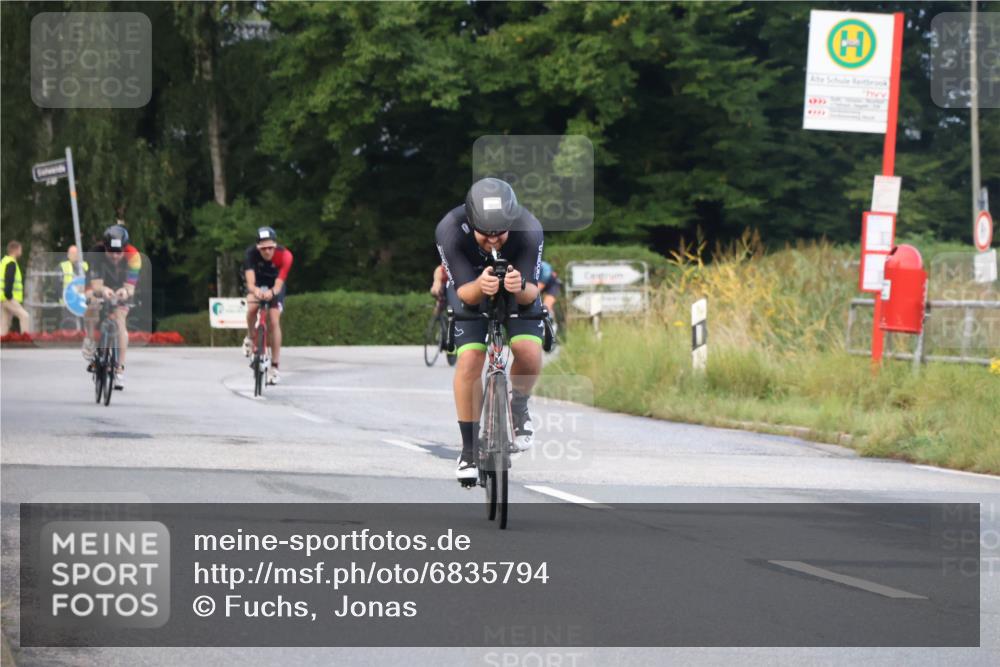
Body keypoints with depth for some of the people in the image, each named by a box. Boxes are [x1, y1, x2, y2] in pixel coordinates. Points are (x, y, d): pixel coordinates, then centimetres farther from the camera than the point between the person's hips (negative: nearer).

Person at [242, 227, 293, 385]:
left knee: (274, 321, -13)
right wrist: (254, 290, -65)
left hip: (275, 287, 0)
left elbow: (279, 284, -41)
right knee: (252, 308, -29)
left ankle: (274, 367, -6)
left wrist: (272, 293, -62)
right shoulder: (252, 253, -32)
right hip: (258, 284, 0)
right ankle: (250, 338, 1)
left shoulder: (284, 255, -33)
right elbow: (250, 281, -43)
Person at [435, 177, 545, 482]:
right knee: (470, 360, -18)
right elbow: (464, 293, -31)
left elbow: (531, 294, -30)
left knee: (529, 352, -23)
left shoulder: (529, 230, -34)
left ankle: (518, 408, 9)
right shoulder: (450, 231, -35)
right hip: (470, 288, 0)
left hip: (518, 290, 0)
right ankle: (470, 450, -2)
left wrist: (521, 288, -54)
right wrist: (480, 286, -55)